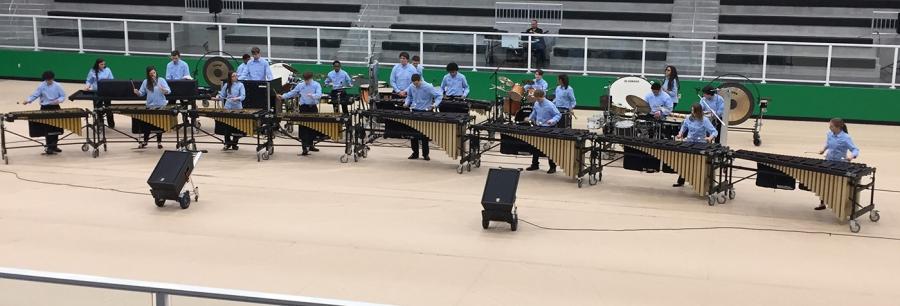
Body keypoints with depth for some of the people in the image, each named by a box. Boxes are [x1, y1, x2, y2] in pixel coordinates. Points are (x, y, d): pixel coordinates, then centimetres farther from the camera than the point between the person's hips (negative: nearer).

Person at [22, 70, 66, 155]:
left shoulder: (57, 86, -3)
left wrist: (58, 100, -20)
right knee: (48, 129, -3)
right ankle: (49, 147, 3)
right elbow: (34, 95, -7)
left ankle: (54, 145, 20)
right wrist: (28, 100, -25)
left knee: (56, 128, 7)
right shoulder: (41, 86, -5)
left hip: (55, 108, 2)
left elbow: (63, 96, 0)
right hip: (45, 108, -2)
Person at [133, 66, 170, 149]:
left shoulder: (161, 80, -3)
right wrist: (137, 92, -14)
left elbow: (168, 91, -12)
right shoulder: (145, 82, 5)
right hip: (150, 106, 2)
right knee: (147, 124, 5)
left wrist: (164, 91, -34)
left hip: (161, 106, -2)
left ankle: (159, 142, 16)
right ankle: (145, 141, 19)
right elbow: (142, 93, 7)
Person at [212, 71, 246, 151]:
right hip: (227, 108, 2)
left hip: (237, 108, -2)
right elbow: (222, 95, 11)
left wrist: (237, 98, -29)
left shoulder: (240, 85, -1)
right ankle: (227, 144, 12)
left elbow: (243, 96, -10)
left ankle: (234, 144, 20)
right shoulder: (226, 85, 7)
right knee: (226, 126, -2)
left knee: (236, 126, 5)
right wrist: (218, 98, -10)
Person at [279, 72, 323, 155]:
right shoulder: (300, 85, 5)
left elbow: (319, 95, -18)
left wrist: (312, 95, -38)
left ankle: (310, 145, 26)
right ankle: (305, 148, -7)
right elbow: (292, 93, 11)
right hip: (304, 108, 0)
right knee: (303, 128, -6)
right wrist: (283, 96, -2)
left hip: (313, 108, 0)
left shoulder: (316, 85, -3)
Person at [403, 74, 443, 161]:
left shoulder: (428, 87, -15)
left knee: (424, 134, 1)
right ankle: (415, 153, 18)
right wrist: (407, 102, -2)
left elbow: (438, 96, -10)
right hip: (414, 111, 4)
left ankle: (425, 154, 12)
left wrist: (435, 104, -27)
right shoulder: (411, 87, -2)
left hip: (425, 112, -4)